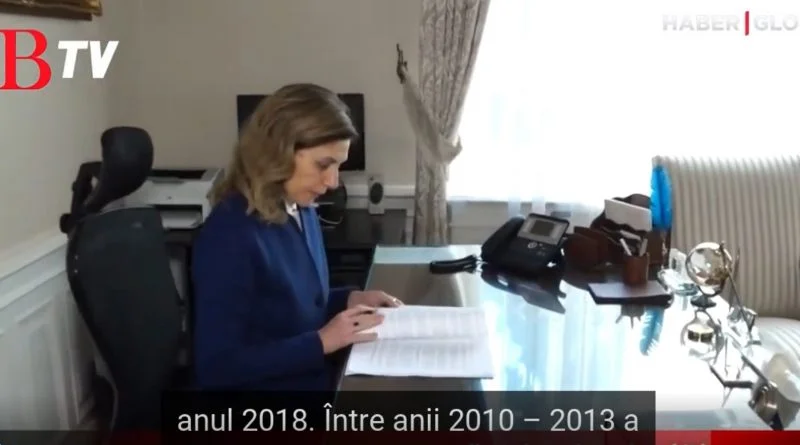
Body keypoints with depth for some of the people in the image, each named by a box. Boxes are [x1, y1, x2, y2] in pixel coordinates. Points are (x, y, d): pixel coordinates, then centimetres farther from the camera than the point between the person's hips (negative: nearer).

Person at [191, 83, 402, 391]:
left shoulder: (301, 212, 4)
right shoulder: (229, 236, -23)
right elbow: (217, 366, -24)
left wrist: (348, 300, 1)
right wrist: (322, 341, -23)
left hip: (316, 378, 8)